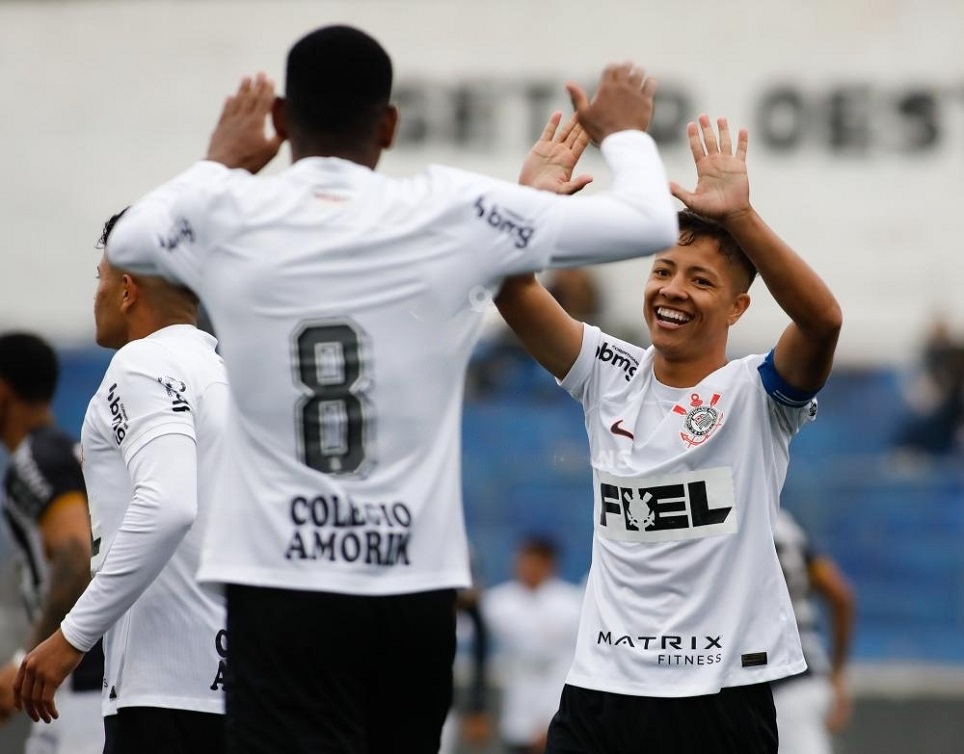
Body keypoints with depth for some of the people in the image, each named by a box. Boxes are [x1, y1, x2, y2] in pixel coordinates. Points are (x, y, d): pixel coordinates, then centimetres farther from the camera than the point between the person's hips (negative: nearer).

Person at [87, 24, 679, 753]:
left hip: (281, 584, -2)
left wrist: (218, 163, 40)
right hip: (414, 586, 2)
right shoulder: (453, 214, -2)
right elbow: (650, 224, 4)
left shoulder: (224, 216, -1)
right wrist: (625, 131, 25)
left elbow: (126, 239, 23)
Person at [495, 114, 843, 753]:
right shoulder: (611, 377, 7)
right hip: (601, 688, 3)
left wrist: (739, 216, -32)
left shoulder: (757, 393, -3)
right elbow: (514, 292, -5)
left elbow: (822, 319, -23)